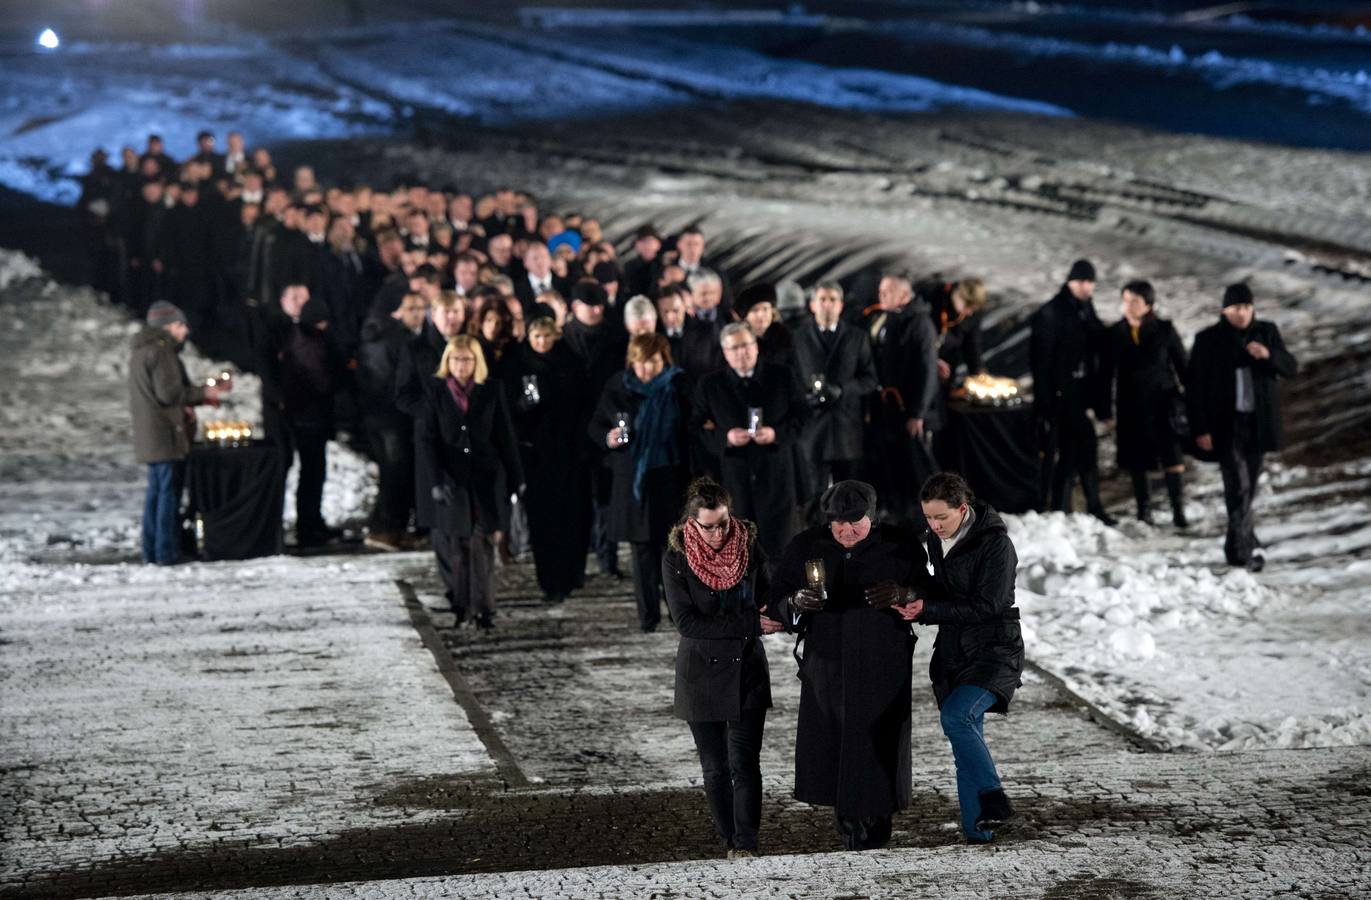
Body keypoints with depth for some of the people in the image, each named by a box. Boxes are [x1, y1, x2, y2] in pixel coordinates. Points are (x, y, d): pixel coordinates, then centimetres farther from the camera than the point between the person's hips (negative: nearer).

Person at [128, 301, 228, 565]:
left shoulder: (139, 350, 18)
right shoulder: (161, 351, -15)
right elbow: (169, 392, -20)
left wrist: (191, 400, 15)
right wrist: (204, 393, -11)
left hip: (148, 438, 10)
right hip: (166, 435, -10)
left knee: (156, 491, 14)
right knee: (169, 491, -6)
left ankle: (151, 551, 16)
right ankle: (167, 552, -6)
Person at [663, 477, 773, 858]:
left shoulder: (748, 547, -2)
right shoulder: (676, 558, -9)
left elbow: (766, 599, 10)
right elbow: (685, 621, -15)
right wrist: (745, 624, -19)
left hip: (748, 670, 1)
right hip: (703, 673, -1)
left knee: (745, 761, -8)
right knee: (715, 767, 7)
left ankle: (746, 844, -7)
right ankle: (730, 841, 20)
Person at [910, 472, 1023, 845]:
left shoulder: (995, 543, -15)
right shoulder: (936, 540, 8)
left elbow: (987, 605, -19)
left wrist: (927, 610, -20)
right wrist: (917, 598, 1)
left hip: (994, 650, -7)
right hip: (953, 653, 7)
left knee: (956, 715, -27)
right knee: (967, 736, 6)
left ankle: (993, 797, -16)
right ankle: (977, 830, 11)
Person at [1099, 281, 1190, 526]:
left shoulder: (1164, 330, 0)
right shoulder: (1114, 334, 4)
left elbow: (1182, 366, 5)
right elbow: (1106, 375, 7)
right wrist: (1105, 412, 4)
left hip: (1164, 404, -2)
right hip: (1132, 408, 2)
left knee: (1173, 459, -10)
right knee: (1136, 463, 5)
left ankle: (1178, 511, -7)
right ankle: (1144, 511, 15)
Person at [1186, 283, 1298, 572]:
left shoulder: (1267, 332, 4)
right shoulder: (1208, 340, -5)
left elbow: (1291, 368, 2)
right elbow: (1195, 387, -4)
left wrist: (1268, 355, -19)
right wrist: (1200, 429, -9)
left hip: (1258, 421, 4)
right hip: (1226, 424, -4)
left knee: (1248, 486, 12)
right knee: (1238, 486, -11)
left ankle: (1236, 546, 25)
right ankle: (1247, 548, -11)